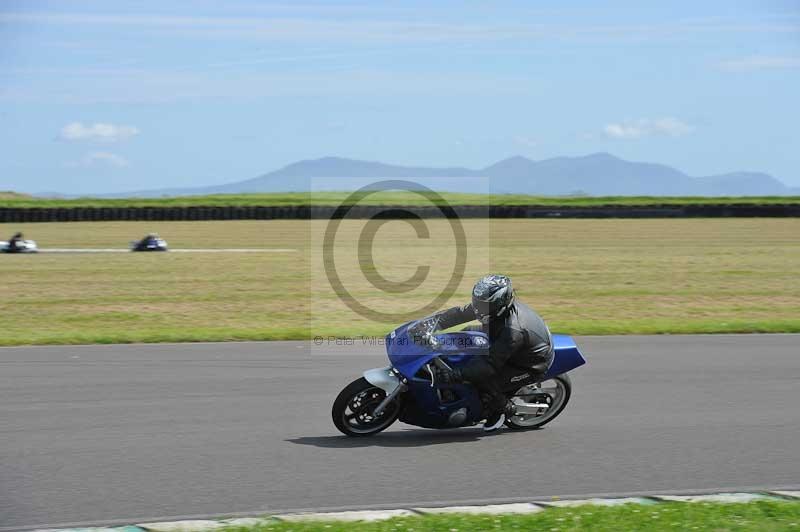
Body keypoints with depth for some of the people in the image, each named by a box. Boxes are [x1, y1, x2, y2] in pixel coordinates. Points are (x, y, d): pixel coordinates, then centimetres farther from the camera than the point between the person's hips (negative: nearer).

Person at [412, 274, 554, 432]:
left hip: (532, 362, -9)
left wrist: (459, 374, -41)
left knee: (480, 373, -28)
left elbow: (491, 364, -38)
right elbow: (462, 313, -11)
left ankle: (501, 407, -2)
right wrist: (433, 321, -21)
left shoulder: (513, 331, -40)